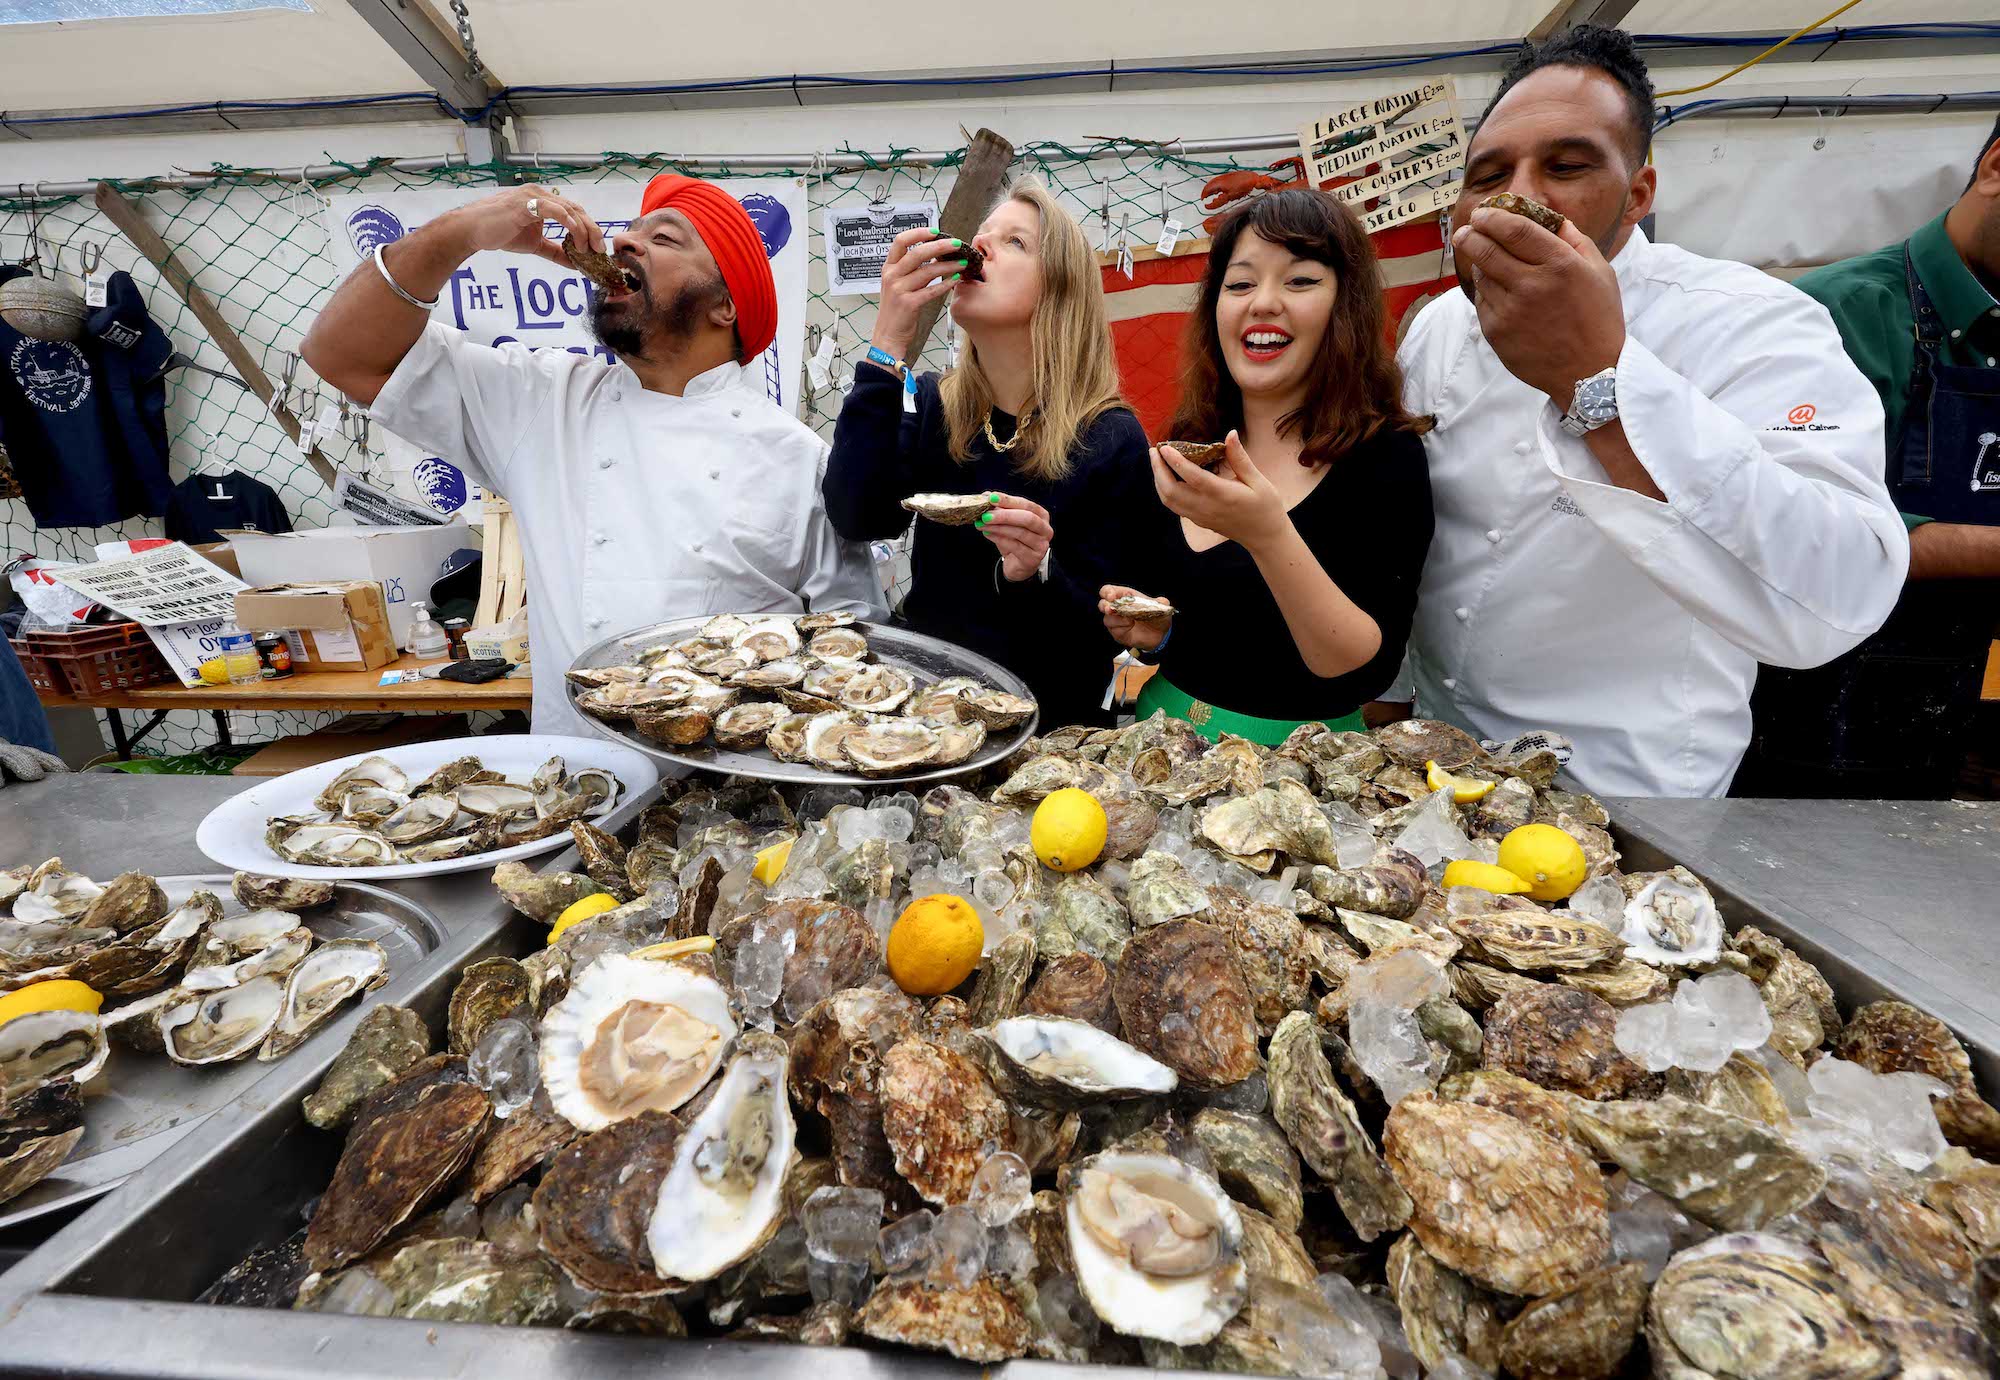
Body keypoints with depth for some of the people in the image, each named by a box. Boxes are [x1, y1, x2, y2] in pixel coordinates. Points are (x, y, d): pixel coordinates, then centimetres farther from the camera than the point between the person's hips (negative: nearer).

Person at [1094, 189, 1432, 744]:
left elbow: (1369, 675, -15)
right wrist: (1149, 633, -5)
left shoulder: (1386, 456, -7)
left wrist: (1269, 536, -25)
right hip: (1166, 733, 5)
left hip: (1295, 752, -5)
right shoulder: (1179, 456, 3)